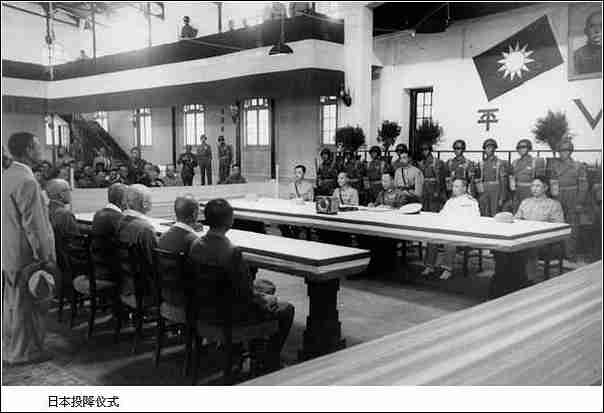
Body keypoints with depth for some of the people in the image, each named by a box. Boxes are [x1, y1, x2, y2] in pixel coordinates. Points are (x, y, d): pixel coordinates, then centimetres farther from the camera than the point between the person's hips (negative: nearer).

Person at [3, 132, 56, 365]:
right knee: (28, 306, 4)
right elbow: (34, 225, -23)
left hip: (9, 254, 10)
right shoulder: (26, 182, -22)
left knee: (12, 303, 21)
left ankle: (10, 349, 35)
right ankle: (24, 352, 17)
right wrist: (45, 258, -17)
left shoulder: (6, 176, 9)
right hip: (26, 256, -10)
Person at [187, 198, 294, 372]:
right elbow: (246, 293, -24)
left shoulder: (195, 245, -7)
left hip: (205, 309, 8)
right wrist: (264, 299, -2)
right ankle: (271, 362, 20)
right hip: (231, 313, -8)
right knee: (286, 310, 10)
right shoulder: (232, 252, -30)